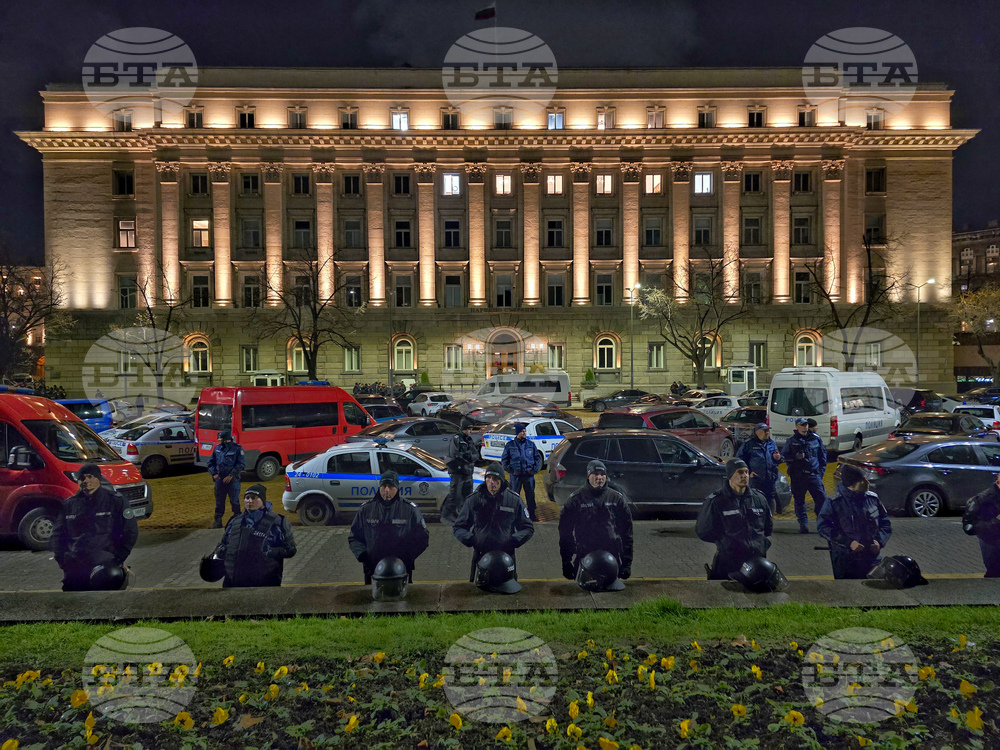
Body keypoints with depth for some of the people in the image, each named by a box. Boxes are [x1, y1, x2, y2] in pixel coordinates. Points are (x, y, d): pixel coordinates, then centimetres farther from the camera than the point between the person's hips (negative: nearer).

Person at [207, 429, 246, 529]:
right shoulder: (217, 448, 8)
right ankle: (218, 521, 20)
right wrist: (214, 473, 0)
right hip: (219, 479, 5)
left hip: (233, 480, -4)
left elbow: (242, 464, -10)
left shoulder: (237, 449, -8)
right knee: (219, 502, 10)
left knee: (235, 501, 2)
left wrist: (231, 475, -16)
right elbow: (211, 462, 15)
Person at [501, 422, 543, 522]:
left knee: (530, 495, 7)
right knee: (514, 495, 4)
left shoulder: (531, 444, 7)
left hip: (529, 474, 2)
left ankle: (532, 514, 18)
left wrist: (535, 469, 3)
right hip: (516, 475, -2)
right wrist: (511, 470, -4)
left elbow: (538, 458, 15)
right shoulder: (510, 445, 1)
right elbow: (504, 460, 6)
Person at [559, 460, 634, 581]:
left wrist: (627, 562, 5)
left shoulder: (617, 498, 6)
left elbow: (626, 531, 9)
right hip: (584, 557, -1)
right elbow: (565, 532, 4)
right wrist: (566, 562, 1)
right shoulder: (576, 499, 0)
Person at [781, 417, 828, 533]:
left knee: (821, 498, -7)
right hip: (797, 476, -1)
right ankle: (803, 524, 10)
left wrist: (822, 470, 13)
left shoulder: (816, 438, 9)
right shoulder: (791, 441, 3)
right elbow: (783, 455, 7)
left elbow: (822, 454, 18)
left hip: (814, 474, 1)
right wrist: (796, 457, -11)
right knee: (799, 501, 3)